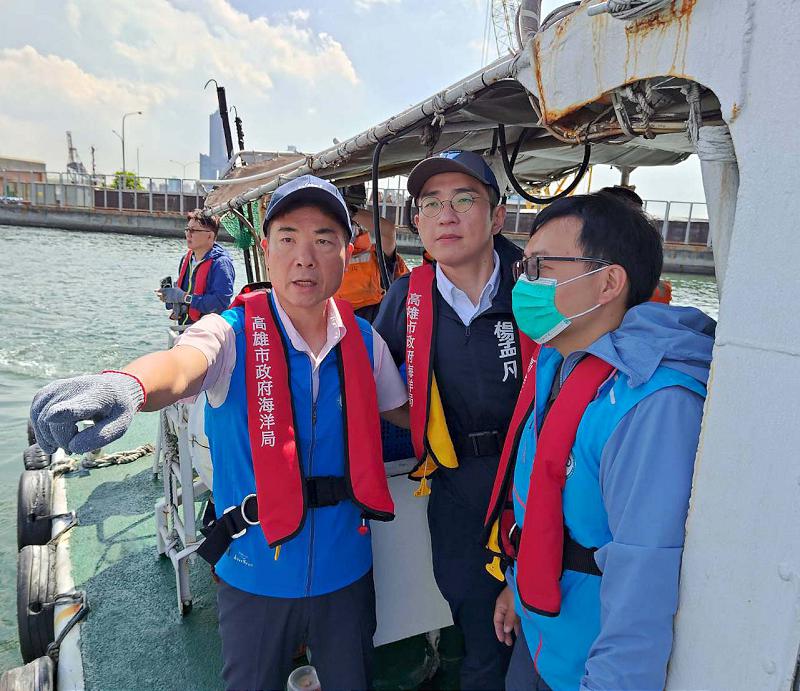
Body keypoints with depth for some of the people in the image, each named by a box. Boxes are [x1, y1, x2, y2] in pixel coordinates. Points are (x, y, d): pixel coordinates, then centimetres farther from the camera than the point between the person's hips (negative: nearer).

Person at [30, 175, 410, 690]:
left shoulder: (364, 340, -5)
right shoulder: (234, 333, -16)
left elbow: (404, 412, 11)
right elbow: (183, 363, -40)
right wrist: (126, 385, -58)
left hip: (346, 569, 3)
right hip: (257, 576, -2)